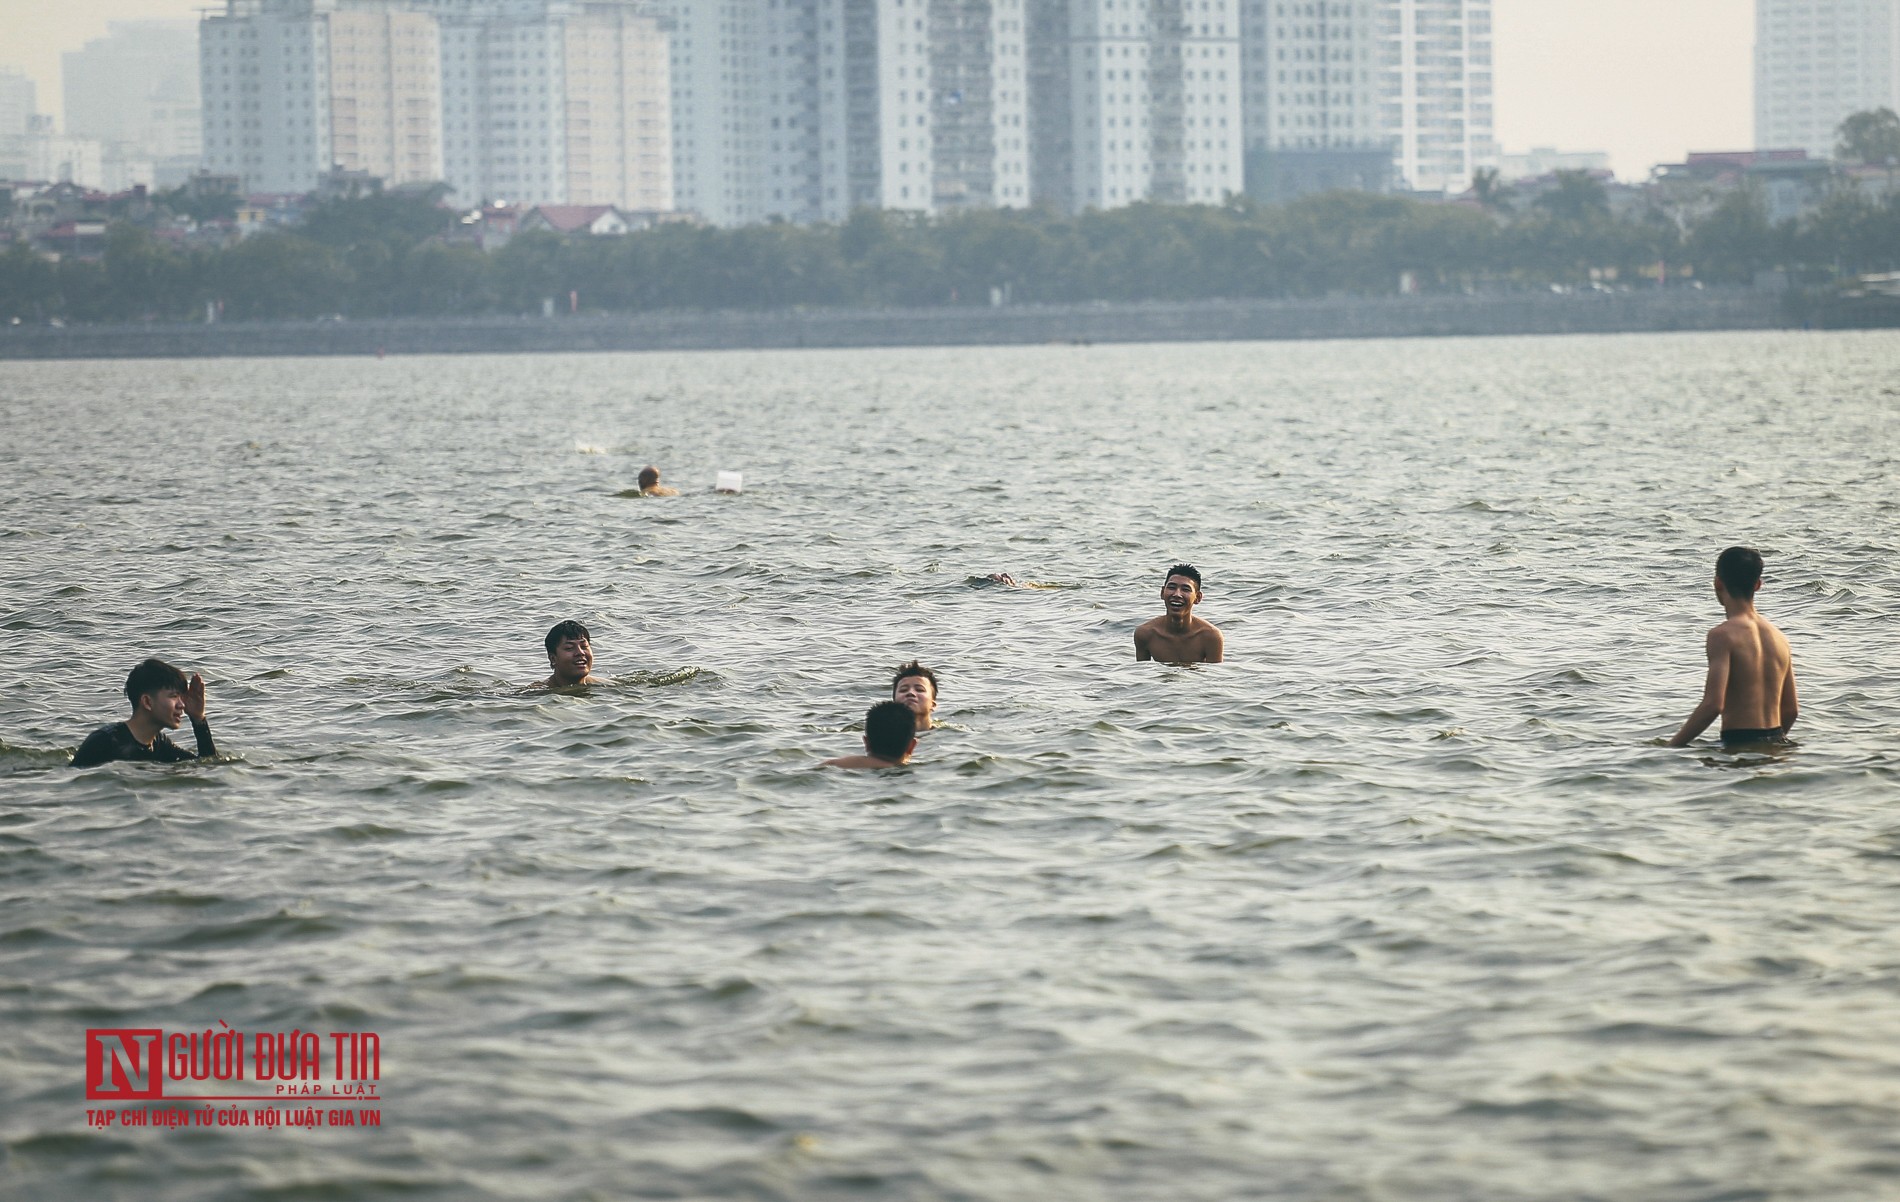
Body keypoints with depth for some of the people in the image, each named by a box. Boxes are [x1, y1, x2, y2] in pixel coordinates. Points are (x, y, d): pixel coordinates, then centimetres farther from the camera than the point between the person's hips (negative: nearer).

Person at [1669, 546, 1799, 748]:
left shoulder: (1723, 635, -9)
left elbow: (1713, 704, -18)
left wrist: (1672, 746, -11)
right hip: (1777, 743, 7)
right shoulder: (1778, 637, 12)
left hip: (1740, 745, -7)